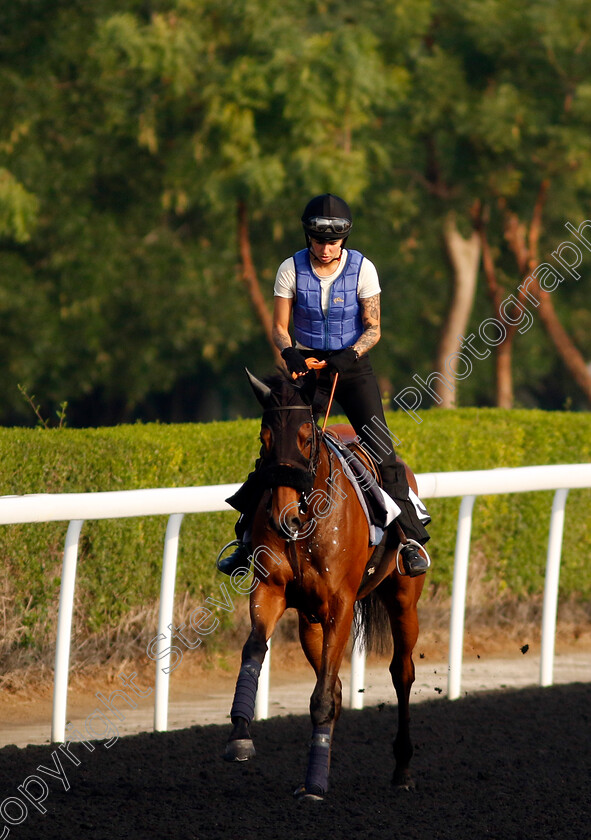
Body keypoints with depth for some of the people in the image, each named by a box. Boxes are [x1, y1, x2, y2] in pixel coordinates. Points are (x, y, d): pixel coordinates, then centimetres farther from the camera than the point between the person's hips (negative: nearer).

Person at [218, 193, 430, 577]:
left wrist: (352, 354, -24)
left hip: (354, 367, -1)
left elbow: (373, 329, -5)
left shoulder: (362, 269, -7)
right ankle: (247, 535, 6)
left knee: (382, 448, -15)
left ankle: (410, 538, -10)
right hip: (307, 366, 1)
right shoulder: (292, 269, -6)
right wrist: (289, 352, -23)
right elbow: (279, 327, -2)